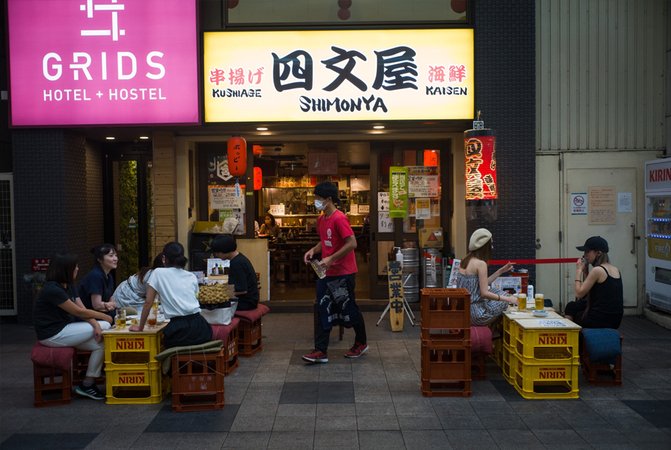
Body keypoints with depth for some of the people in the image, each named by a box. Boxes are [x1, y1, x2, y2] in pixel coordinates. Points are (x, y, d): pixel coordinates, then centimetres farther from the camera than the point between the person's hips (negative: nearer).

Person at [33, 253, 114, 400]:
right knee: (105, 327, -14)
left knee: (101, 343, -11)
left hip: (63, 329, 9)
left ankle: (88, 383, -1)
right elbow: (79, 312, -17)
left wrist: (96, 324, -17)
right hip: (52, 335, -9)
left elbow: (83, 310, 2)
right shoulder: (53, 289, -20)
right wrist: (104, 317, -4)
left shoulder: (70, 286, 10)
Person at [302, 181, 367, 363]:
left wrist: (331, 259, -24)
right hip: (326, 273, 8)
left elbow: (352, 243, -23)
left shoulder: (339, 219, -18)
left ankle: (361, 343, 28)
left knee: (348, 309, 6)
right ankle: (320, 351, 8)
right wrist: (313, 250, 3)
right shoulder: (321, 219, 10)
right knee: (323, 311, 5)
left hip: (342, 273, -8)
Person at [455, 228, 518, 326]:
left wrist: (501, 271, 21)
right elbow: (484, 293, -18)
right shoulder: (480, 264, -16)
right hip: (473, 314, -9)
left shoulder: (466, 261, 10)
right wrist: (508, 299, -9)